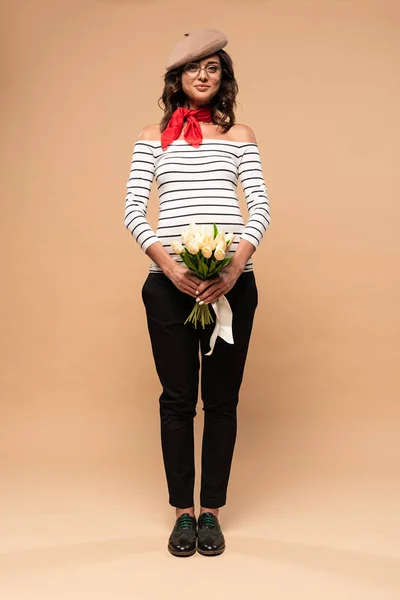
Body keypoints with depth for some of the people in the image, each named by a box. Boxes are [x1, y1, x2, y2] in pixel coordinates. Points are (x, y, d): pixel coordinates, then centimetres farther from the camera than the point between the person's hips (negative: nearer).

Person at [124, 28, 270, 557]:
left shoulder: (239, 134, 14)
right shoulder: (153, 136, 13)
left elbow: (260, 205, 3)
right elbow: (133, 208, 2)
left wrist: (239, 257, -16)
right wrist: (164, 259, -15)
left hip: (231, 282, 1)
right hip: (170, 281, 0)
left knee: (222, 399, 6)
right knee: (177, 399, 4)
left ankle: (211, 512, 20)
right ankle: (183, 512, 19)